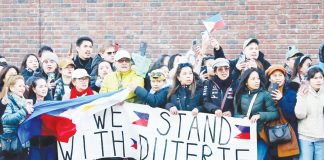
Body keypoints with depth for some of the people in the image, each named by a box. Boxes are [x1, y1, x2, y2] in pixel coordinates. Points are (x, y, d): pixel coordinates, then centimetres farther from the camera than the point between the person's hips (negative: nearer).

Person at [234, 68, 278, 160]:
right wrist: (243, 118, -14)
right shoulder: (240, 95, 3)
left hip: (260, 135, -3)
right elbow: (236, 114, 6)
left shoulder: (265, 95, -6)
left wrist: (260, 115, -22)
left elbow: (275, 113, -9)